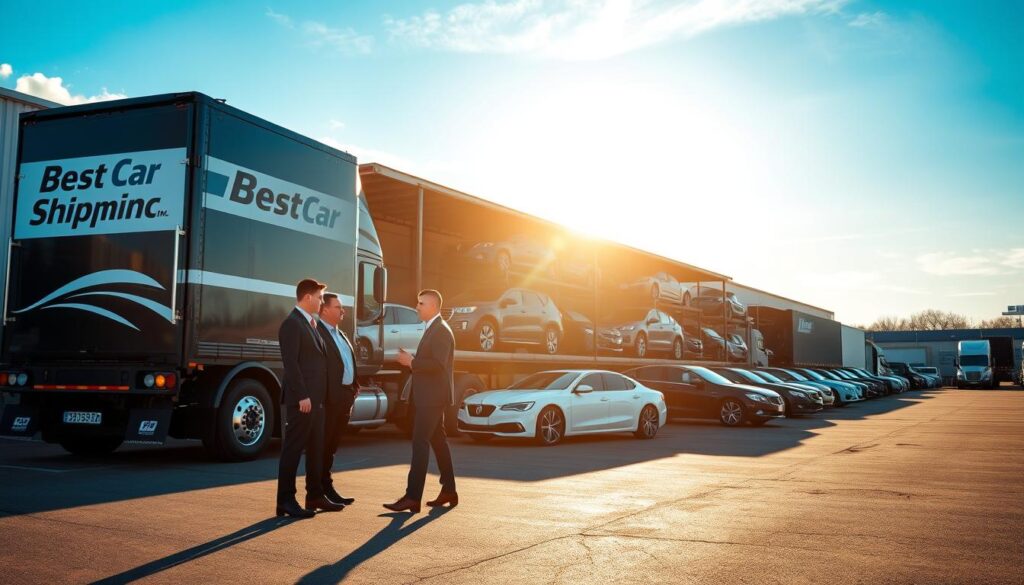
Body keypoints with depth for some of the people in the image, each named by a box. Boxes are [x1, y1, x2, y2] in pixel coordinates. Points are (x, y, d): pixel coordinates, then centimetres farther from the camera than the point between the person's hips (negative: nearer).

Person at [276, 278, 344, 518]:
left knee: (316, 448, 15)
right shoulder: (292, 323, -11)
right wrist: (302, 396, -22)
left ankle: (315, 496, 24)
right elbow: (291, 363, -18)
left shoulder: (310, 324, 18)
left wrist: (318, 396, 15)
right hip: (301, 399, -10)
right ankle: (286, 500, 2)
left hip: (315, 398, 10)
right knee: (293, 449, -3)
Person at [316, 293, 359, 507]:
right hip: (329, 398, -9)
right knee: (323, 444, 0)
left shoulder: (341, 335, 21)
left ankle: (325, 488, 24)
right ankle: (323, 488, 7)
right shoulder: (317, 332, -11)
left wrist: (353, 392, 13)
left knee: (332, 444, 15)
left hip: (344, 397, 9)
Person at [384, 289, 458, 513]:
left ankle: (412, 497, -14)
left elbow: (438, 364, -24)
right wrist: (412, 360, 7)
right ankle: (449, 491, 23)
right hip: (429, 396, 11)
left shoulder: (441, 331, -14)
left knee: (420, 444, -12)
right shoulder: (433, 329, 18)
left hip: (432, 397, -11)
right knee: (438, 442, 14)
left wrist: (411, 362, -18)